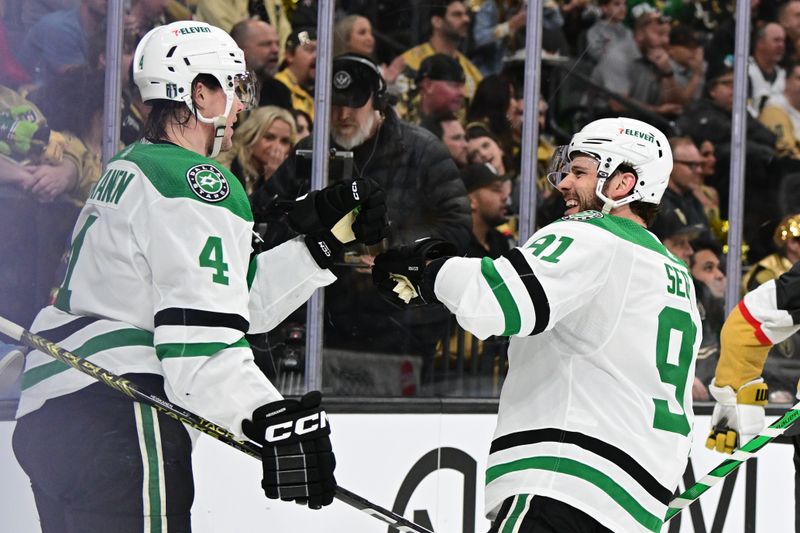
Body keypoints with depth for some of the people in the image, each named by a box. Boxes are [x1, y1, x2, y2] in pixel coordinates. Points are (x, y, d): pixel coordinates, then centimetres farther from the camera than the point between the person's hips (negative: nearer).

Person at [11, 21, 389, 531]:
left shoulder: (130, 169, 22)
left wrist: (322, 240, 18)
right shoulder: (196, 183, -10)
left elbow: (240, 297, 19)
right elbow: (201, 334, -21)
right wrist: (275, 421, -26)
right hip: (116, 414, -10)